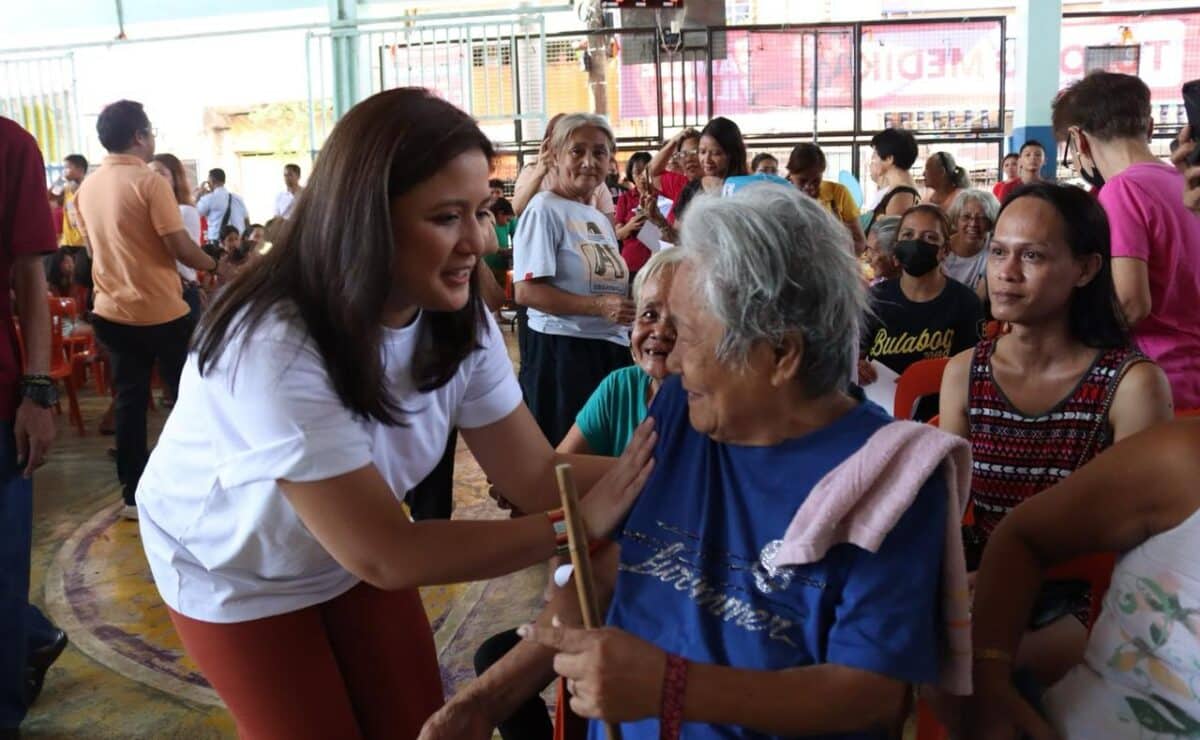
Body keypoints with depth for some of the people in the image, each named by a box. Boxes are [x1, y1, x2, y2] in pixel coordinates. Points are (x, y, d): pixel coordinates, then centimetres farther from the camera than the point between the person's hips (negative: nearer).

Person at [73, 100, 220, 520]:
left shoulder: (87, 187, 7)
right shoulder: (149, 182, -15)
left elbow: (94, 247, 17)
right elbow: (180, 248, -17)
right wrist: (214, 265, 0)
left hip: (112, 312, 6)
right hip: (160, 312, -6)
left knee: (129, 401, 10)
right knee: (186, 397, 9)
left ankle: (133, 495, 14)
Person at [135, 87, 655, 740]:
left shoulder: (457, 319, -19)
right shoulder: (274, 347, -38)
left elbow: (533, 472, -20)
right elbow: (385, 557, -37)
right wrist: (575, 525, -40)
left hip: (359, 547, 5)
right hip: (233, 572, -5)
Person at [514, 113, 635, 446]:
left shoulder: (601, 219, 16)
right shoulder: (545, 209, -9)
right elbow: (525, 291, -18)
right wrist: (599, 306, -23)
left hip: (611, 349, 8)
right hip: (562, 349, -8)